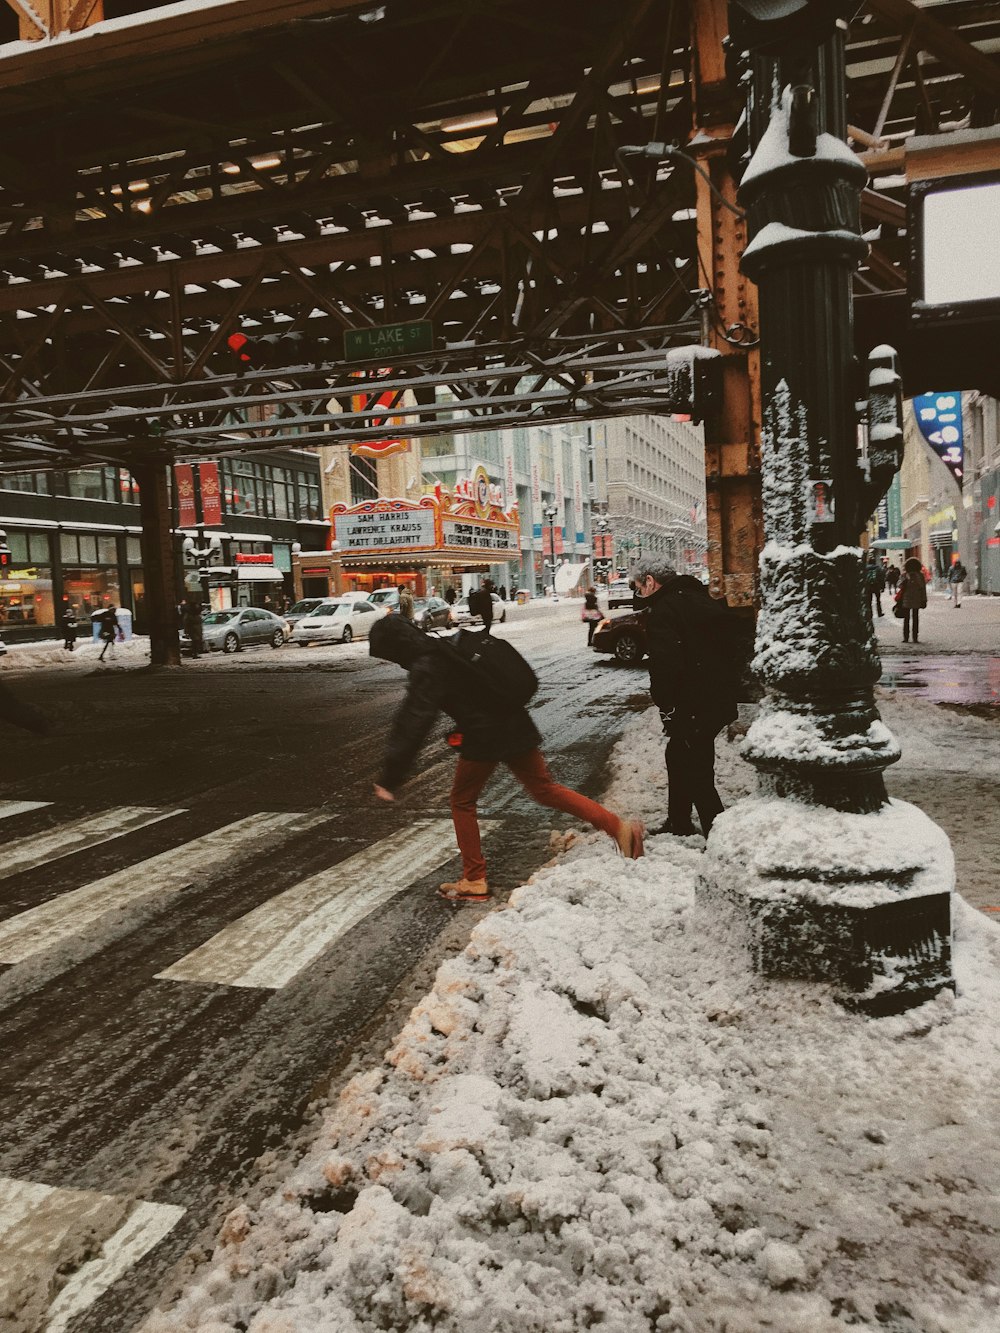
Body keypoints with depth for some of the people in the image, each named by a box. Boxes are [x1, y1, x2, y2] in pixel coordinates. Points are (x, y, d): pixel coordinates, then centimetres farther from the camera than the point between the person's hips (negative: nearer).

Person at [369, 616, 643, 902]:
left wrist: (390, 778, -24)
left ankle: (474, 881, 21)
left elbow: (414, 725, -25)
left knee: (462, 802, 12)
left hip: (484, 739, -8)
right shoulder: (446, 648, 10)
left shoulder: (426, 670, -17)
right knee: (545, 790, 16)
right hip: (514, 728, 8)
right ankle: (619, 827, 11)